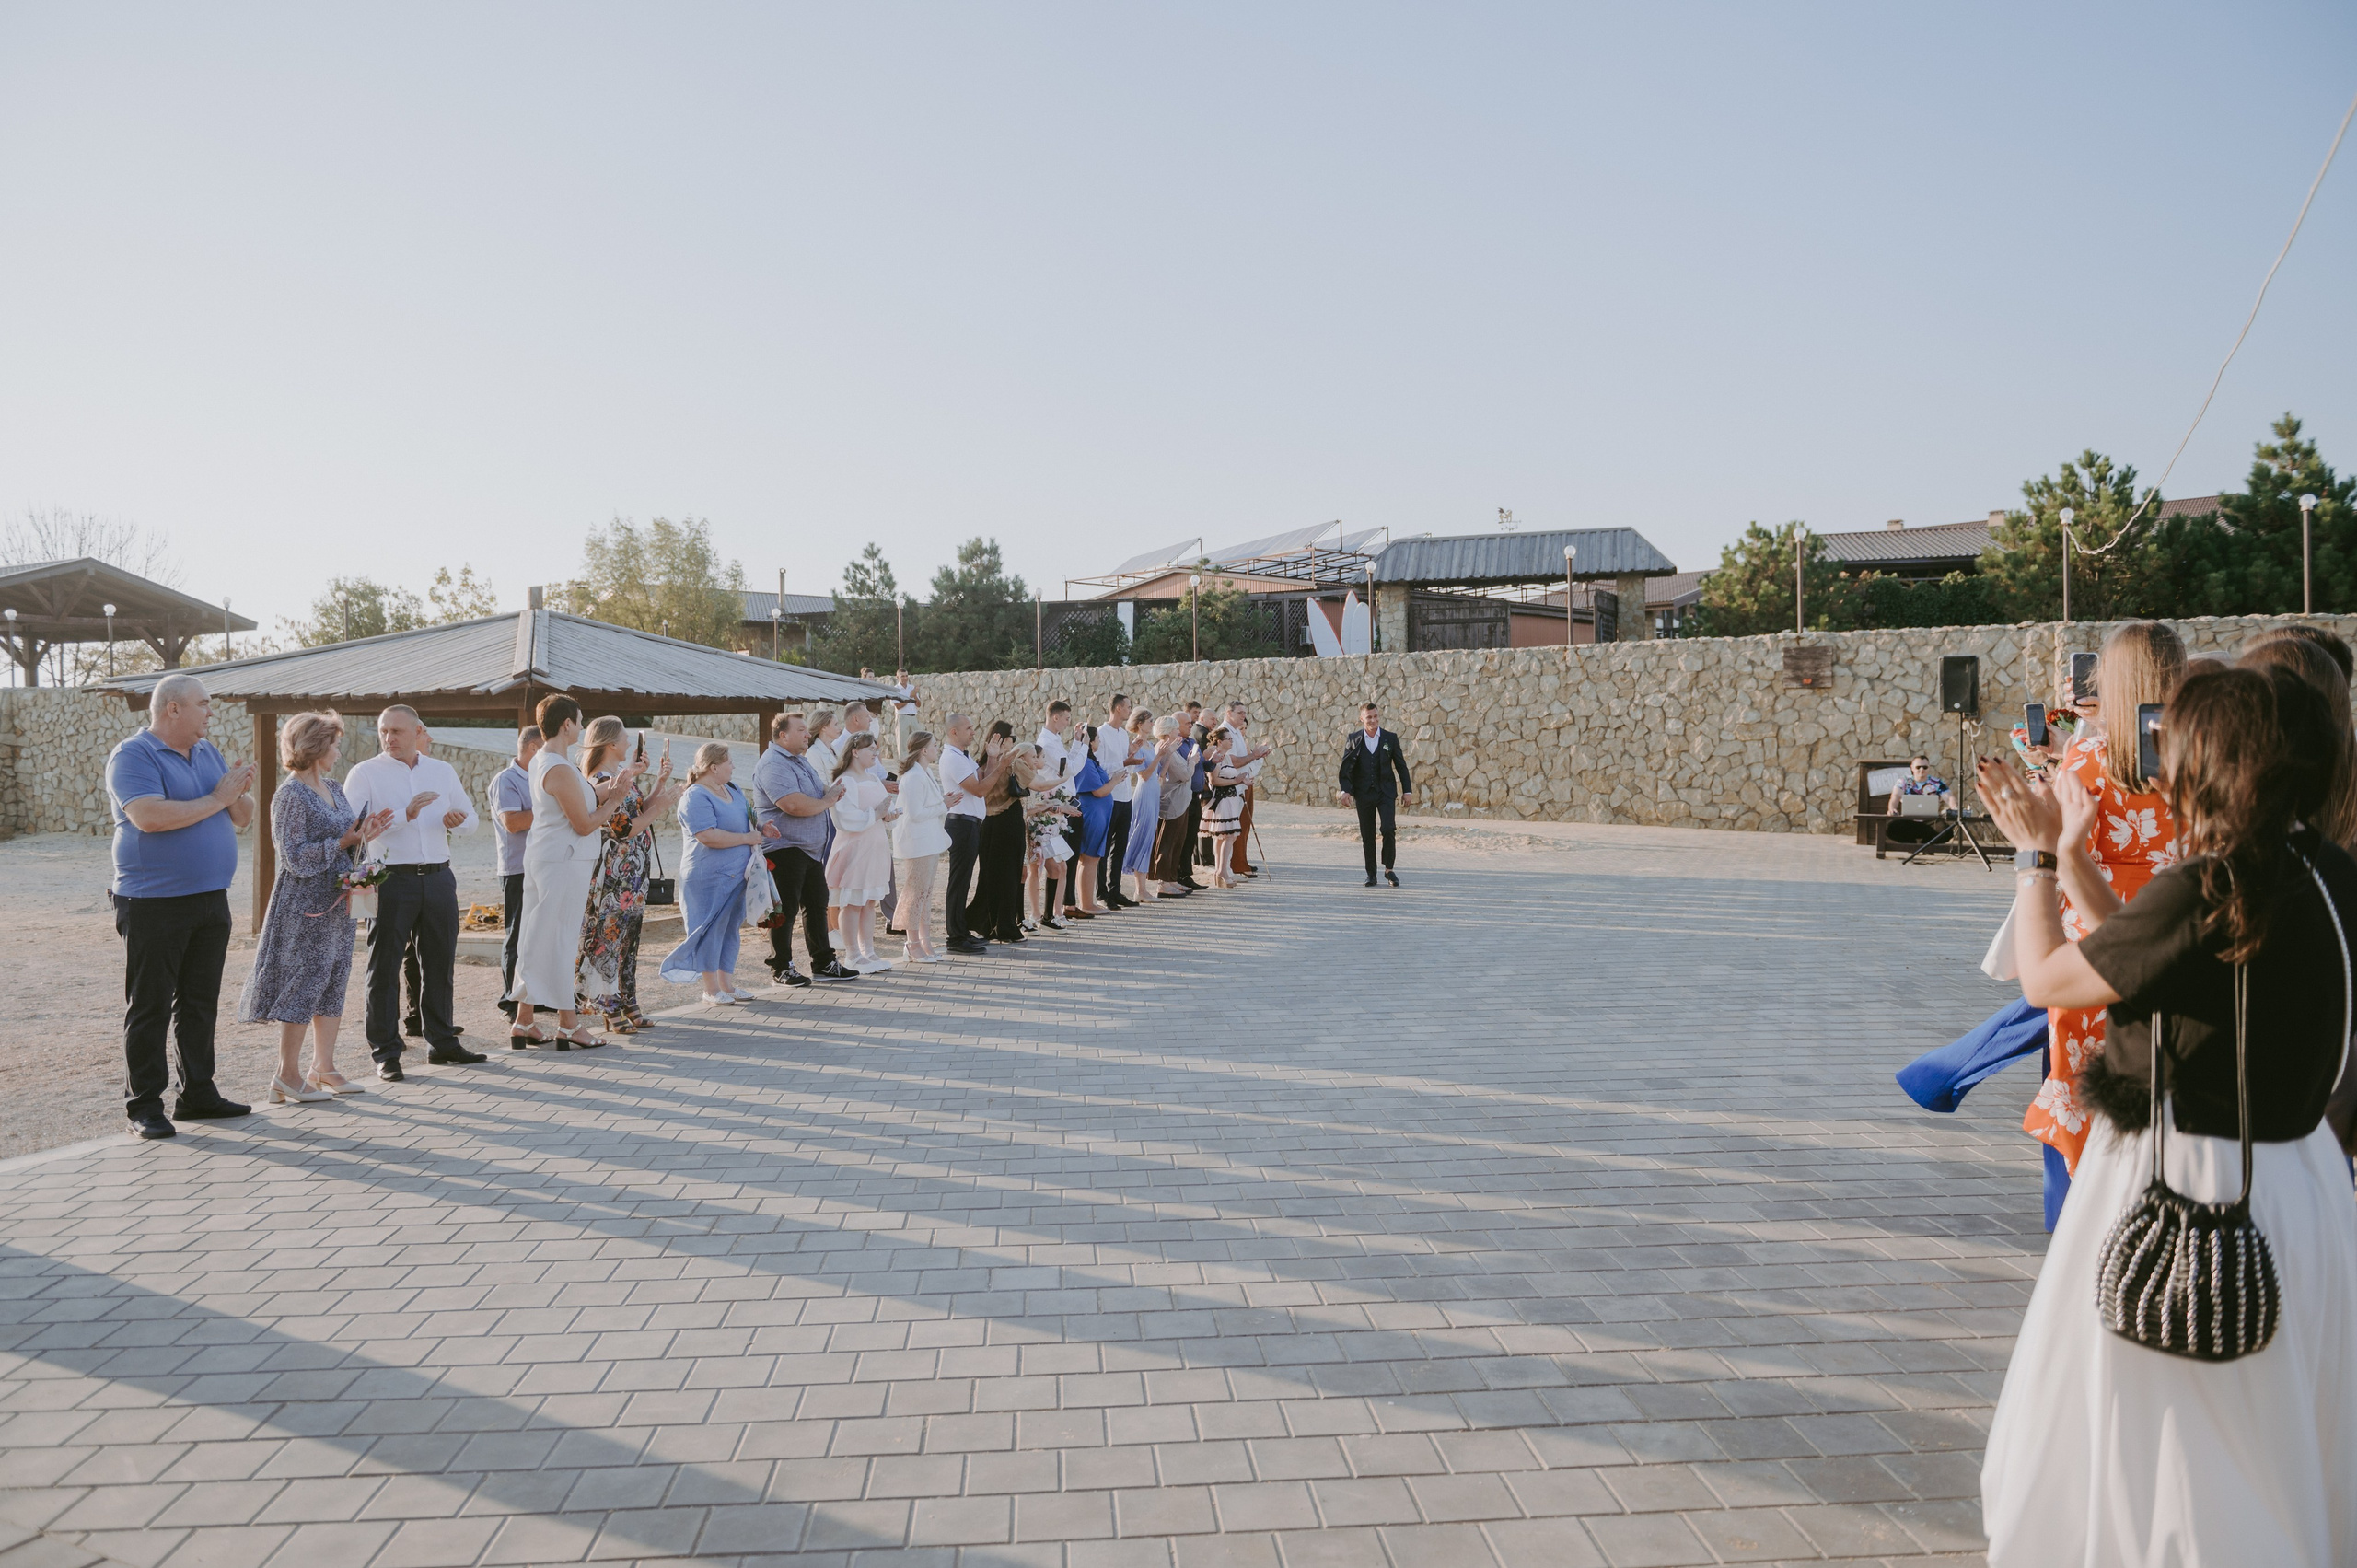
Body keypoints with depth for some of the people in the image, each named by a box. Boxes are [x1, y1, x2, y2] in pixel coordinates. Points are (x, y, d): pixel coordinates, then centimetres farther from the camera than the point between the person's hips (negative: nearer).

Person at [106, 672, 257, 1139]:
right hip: (154, 904, -7)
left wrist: (240, 793, -7)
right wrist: (216, 799, -16)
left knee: (200, 1003, 13)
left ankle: (198, 1092, 21)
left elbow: (242, 818, 15)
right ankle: (143, 1104, 7)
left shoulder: (207, 753, 14)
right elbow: (149, 817, -25)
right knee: (150, 1006, 0)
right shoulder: (132, 756, -9)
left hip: (210, 899, 7)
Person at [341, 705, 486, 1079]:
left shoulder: (443, 771, 13)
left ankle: (442, 1041, 21)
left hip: (438, 877, 4)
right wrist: (404, 815, -21)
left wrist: (456, 821, -5)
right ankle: (385, 1051, 7)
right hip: (391, 879, -4)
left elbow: (470, 819, 18)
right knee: (385, 967, 1)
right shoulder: (365, 773, -1)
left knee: (440, 962, 10)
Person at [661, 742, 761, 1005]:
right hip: (709, 878, -9)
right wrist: (748, 838, -17)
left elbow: (747, 819, 29)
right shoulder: (695, 797, -15)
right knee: (710, 931, -1)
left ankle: (727, 985, 21)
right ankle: (711, 990, 8)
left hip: (735, 875, 9)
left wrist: (760, 826, 7)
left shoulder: (732, 791, 13)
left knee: (731, 929, 13)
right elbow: (708, 836, -25)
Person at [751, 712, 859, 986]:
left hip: (811, 848, 10)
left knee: (817, 904, 14)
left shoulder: (800, 760, 16)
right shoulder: (773, 764, -17)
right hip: (785, 848, -10)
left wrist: (831, 791, 4)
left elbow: (818, 790, 28)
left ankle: (823, 964, 23)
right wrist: (827, 800, -13)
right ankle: (781, 970, 9)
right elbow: (794, 804, -29)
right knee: (785, 910, -1)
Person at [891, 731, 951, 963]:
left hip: (929, 842, 10)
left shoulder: (927, 774, 13)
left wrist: (945, 804, 8)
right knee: (917, 894, -4)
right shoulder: (914, 777, -19)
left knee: (926, 893, 13)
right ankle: (913, 946, 3)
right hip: (918, 843, -10)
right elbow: (915, 814, -24)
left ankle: (926, 943, 19)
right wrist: (943, 806, -16)